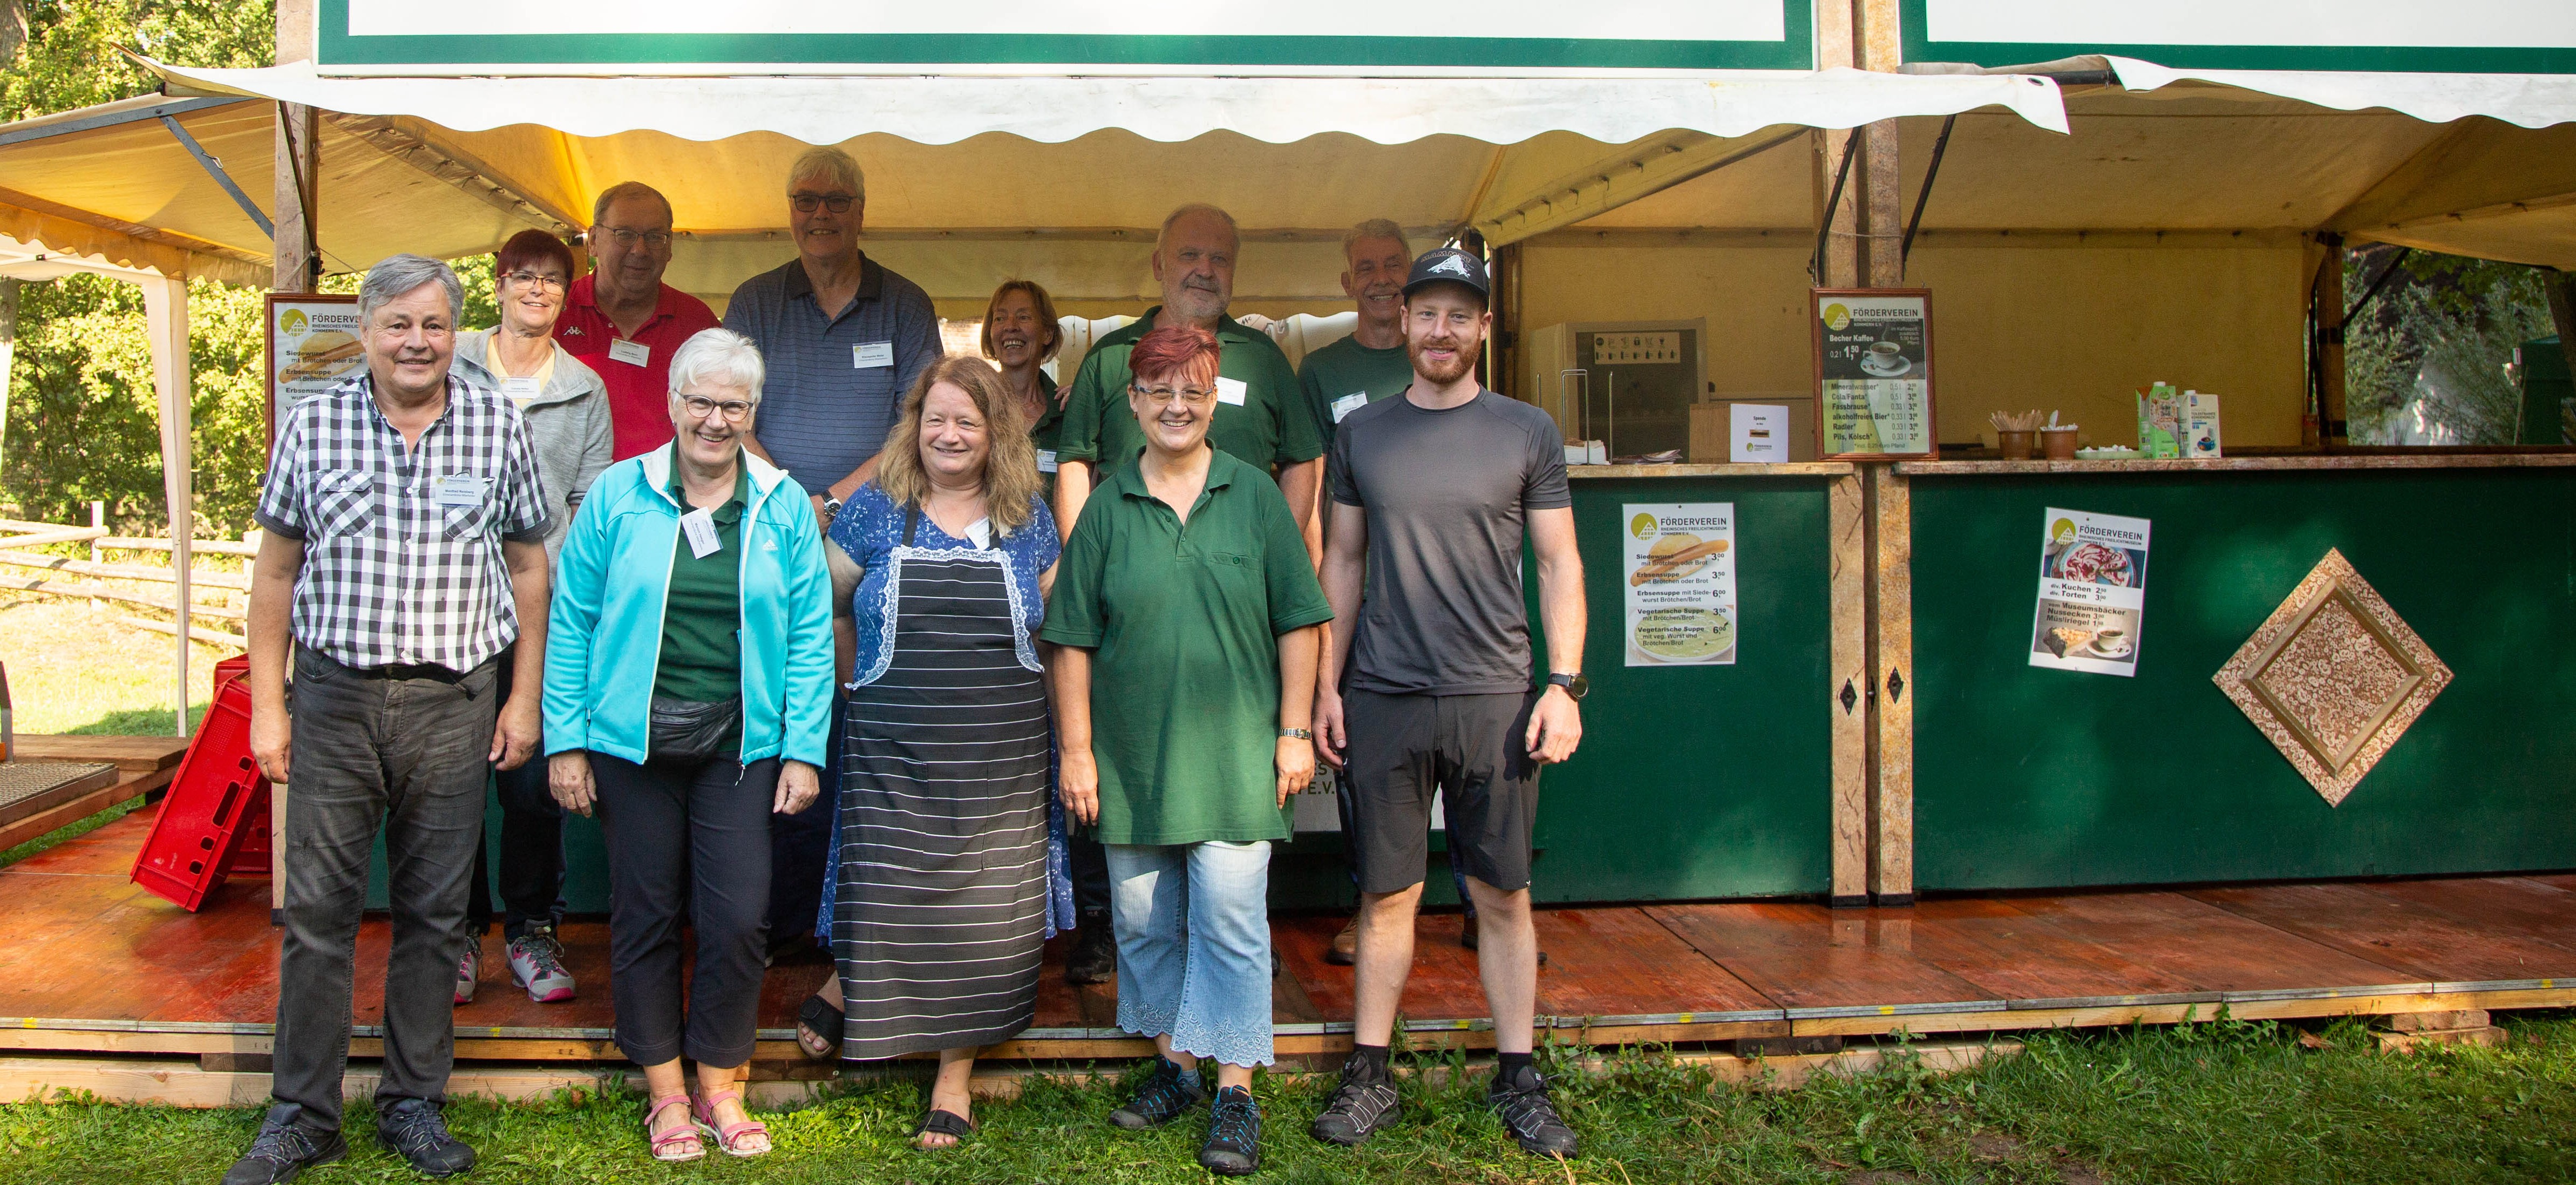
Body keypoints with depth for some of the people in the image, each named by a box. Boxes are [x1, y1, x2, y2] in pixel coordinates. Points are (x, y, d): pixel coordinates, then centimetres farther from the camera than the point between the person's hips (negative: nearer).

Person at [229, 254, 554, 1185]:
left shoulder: (499, 426, 2)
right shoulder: (312, 425, 2)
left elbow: (526, 565, 7)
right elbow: (277, 570, 7)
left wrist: (525, 697, 4)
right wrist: (266, 706, 3)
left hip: (454, 702, 0)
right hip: (335, 697, 0)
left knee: (434, 912, 8)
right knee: (316, 909, 4)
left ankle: (414, 1105, 21)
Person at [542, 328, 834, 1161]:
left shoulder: (784, 507, 3)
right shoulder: (617, 496, 1)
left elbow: (810, 637, 3)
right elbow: (573, 623, 2)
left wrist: (804, 749, -2)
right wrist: (566, 741, -2)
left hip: (740, 744, 0)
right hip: (633, 740, 0)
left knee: (738, 919, -1)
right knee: (645, 913, 7)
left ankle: (721, 1087, 18)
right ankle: (665, 1093, 22)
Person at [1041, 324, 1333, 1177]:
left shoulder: (1254, 497, 2)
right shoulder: (1107, 507, 3)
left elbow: (1297, 622, 3)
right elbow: (1073, 640, 4)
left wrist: (1294, 731, -2)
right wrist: (1076, 749, 0)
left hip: (1232, 752, -2)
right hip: (1130, 754, 2)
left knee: (1230, 920, -4)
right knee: (1144, 920, 11)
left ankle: (1235, 1092, 6)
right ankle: (1175, 1067, 28)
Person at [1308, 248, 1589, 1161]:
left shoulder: (1527, 433, 4)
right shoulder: (1361, 434, 9)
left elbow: (1560, 565, 5)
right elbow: (1342, 563, 13)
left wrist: (1564, 685, -4)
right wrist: (1325, 685, 7)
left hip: (1495, 701, -1)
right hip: (1383, 700, 1)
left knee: (1504, 896, 5)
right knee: (1387, 893, 6)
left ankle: (1517, 1078, 17)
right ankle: (1369, 1075, 17)